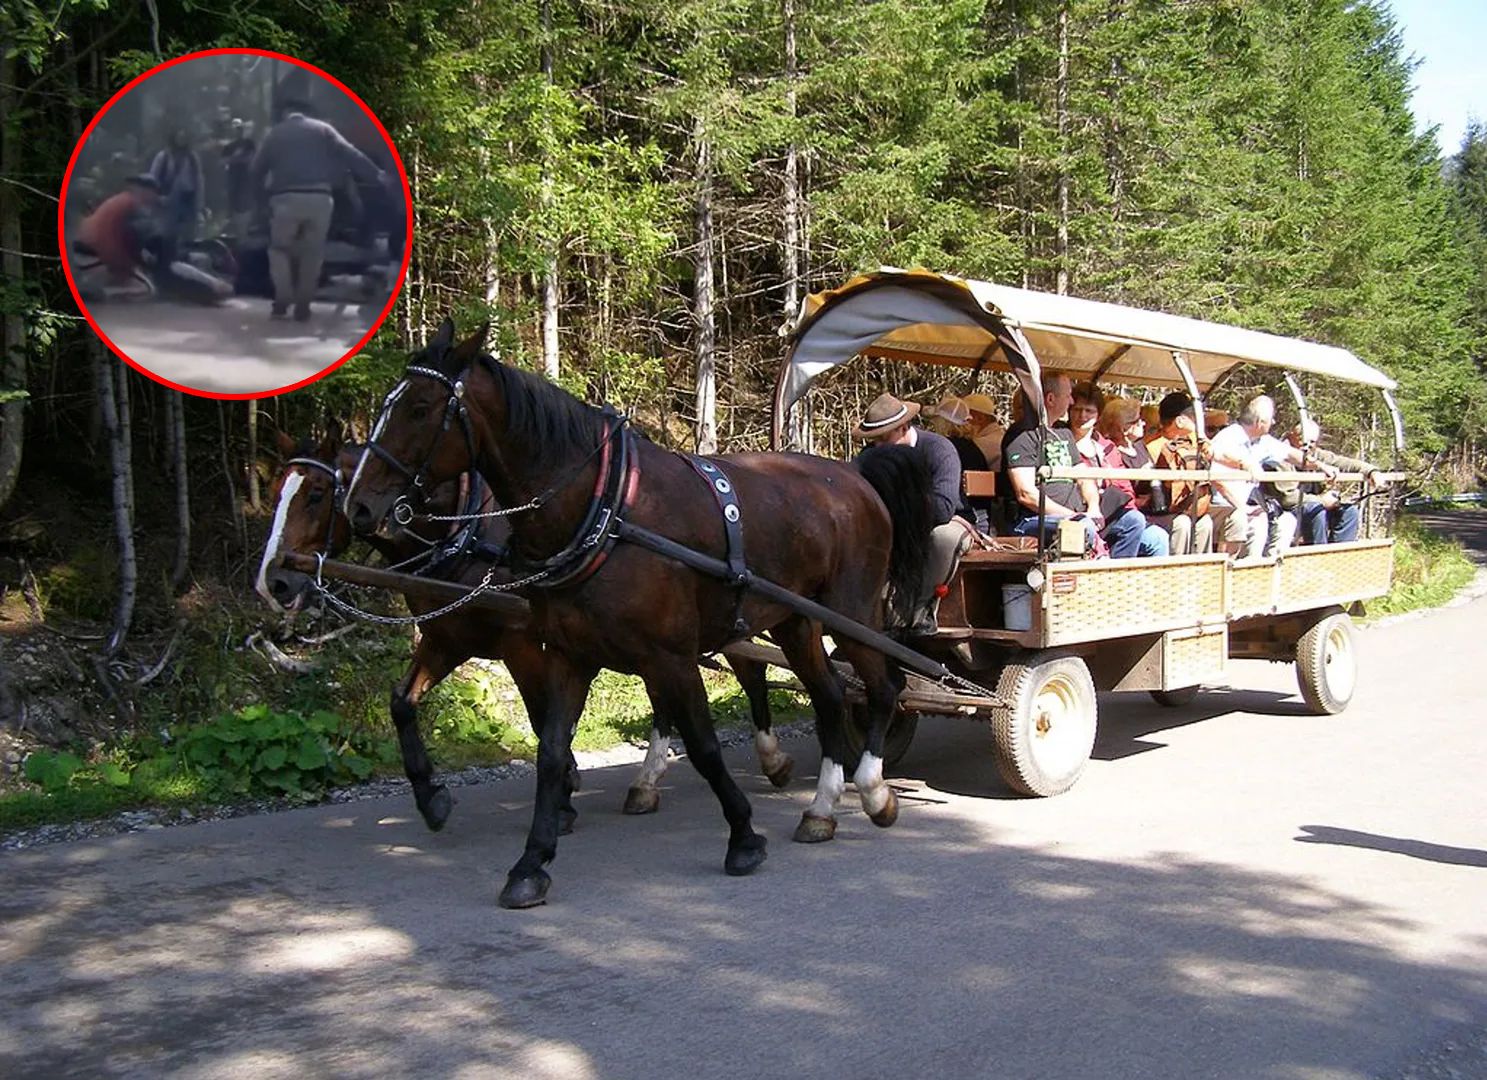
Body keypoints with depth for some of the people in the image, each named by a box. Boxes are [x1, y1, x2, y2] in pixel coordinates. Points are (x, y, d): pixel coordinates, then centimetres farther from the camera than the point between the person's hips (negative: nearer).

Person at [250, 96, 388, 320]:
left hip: (287, 198, 0)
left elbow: (256, 169, 12)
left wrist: (258, 188, 29)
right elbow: (350, 154, 3)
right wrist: (376, 174, 5)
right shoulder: (322, 129, 12)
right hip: (319, 198, 1)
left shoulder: (275, 133, 14)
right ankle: (303, 305, 11)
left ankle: (282, 300, 2)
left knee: (280, 248, 15)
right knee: (312, 252, 12)